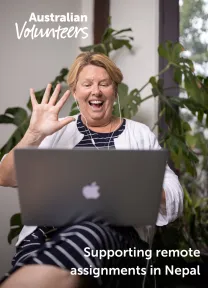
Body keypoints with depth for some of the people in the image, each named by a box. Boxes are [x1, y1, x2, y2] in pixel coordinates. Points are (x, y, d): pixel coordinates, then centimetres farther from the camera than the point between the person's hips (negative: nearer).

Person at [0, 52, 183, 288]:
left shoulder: (140, 133, 18)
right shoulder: (58, 130, 19)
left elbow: (174, 200, 11)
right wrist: (35, 134, -4)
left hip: (115, 235, 1)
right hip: (47, 232, 0)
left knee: (86, 235, -37)